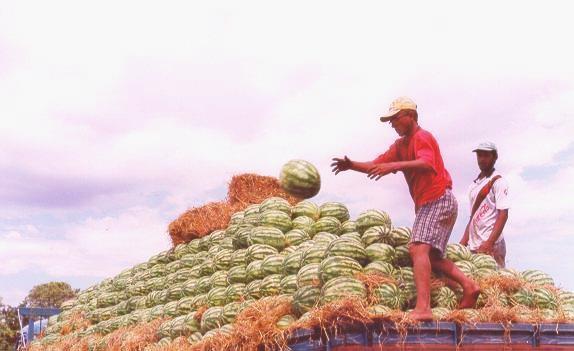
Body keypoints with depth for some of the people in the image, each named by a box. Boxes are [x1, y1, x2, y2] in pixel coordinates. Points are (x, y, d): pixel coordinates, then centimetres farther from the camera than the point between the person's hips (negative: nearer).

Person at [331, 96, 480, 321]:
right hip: (425, 204, 10)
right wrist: (352, 165, -6)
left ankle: (422, 308, -32)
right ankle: (467, 284, 14)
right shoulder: (400, 145, 17)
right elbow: (377, 165, 10)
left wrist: (395, 166, -43)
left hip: (438, 200, -10)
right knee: (430, 255, 13)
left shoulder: (422, 137, -11)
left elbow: (427, 164, -31)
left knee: (419, 249, -23)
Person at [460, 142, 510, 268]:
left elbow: (503, 214, -13)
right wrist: (463, 242, 15)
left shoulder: (498, 181, -5)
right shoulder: (474, 184, 18)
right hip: (473, 245, 7)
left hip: (491, 245, -7)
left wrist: (489, 243, -22)